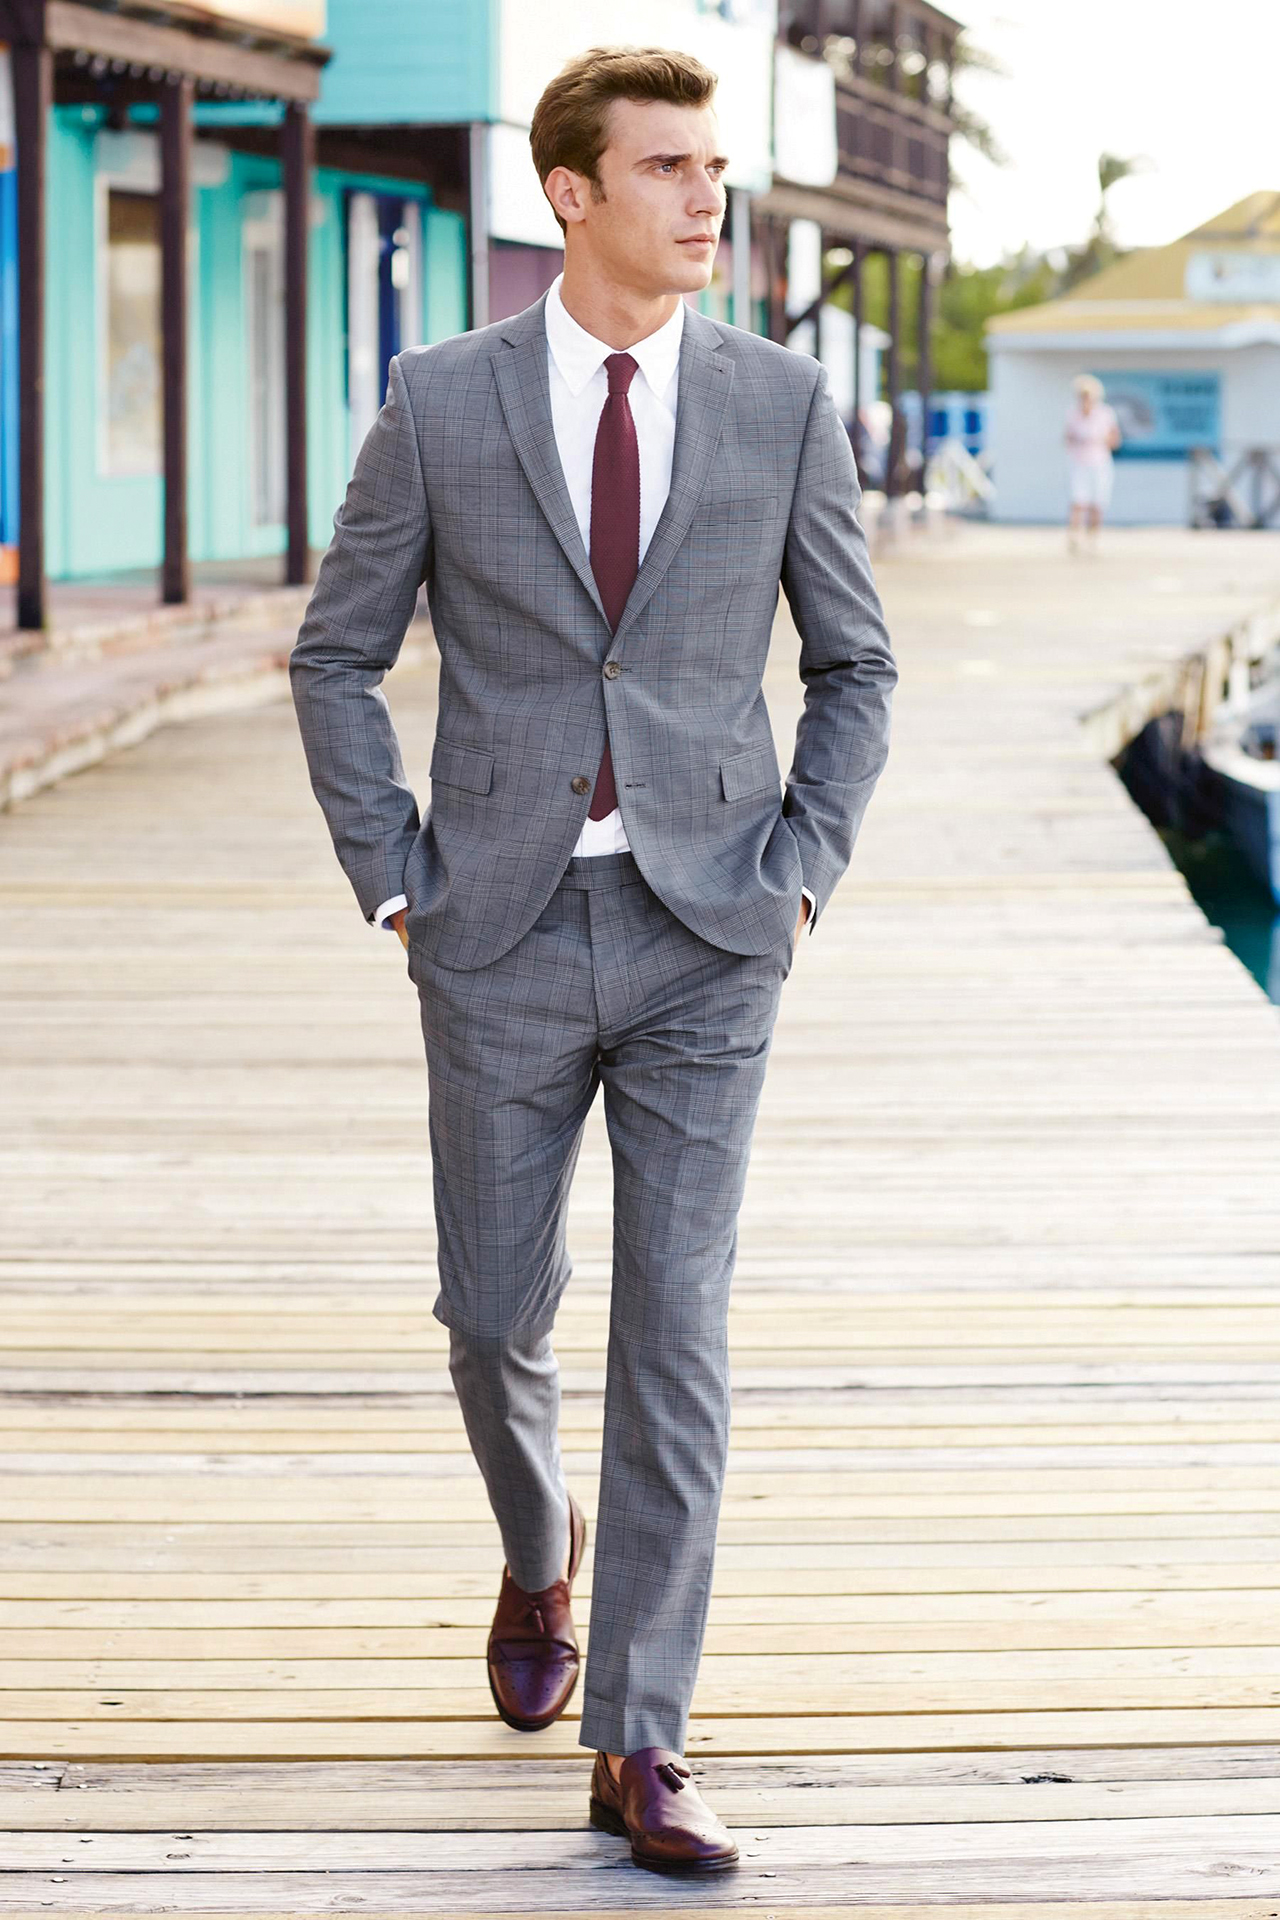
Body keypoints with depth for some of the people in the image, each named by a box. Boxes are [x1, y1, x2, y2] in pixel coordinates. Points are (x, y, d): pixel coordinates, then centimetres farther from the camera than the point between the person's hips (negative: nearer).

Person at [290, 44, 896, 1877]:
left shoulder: (782, 401, 1)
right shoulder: (441, 402, -2)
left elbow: (854, 664, 10)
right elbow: (338, 658, 6)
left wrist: (800, 871, -1)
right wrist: (396, 880, -2)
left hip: (704, 938, 0)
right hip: (505, 942, 0)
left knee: (676, 1331, -6)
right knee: (496, 1313, 10)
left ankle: (640, 1745, -2)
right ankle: (542, 1551, 44)